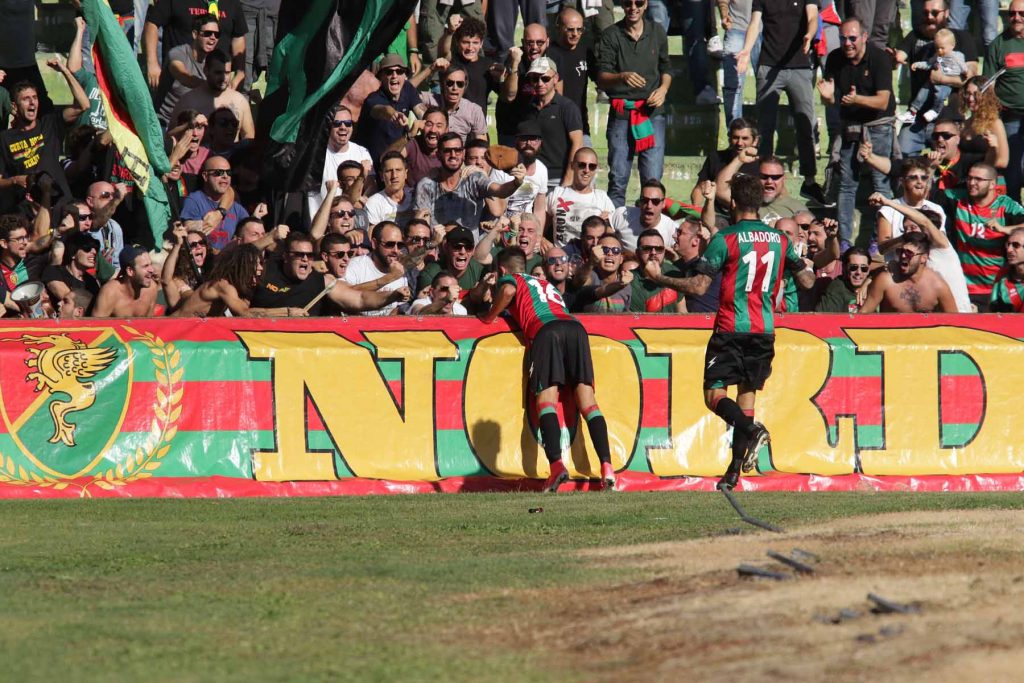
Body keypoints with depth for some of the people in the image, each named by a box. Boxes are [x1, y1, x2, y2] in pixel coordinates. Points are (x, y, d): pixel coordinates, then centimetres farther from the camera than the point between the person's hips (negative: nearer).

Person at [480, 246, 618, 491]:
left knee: (546, 399, -12)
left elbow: (508, 290, -1)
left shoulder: (509, 279, 22)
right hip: (575, 326, 5)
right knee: (587, 400, -1)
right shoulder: (547, 284, 41)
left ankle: (556, 462, -32)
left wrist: (490, 316, 14)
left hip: (544, 329, -5)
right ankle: (606, 465, -16)